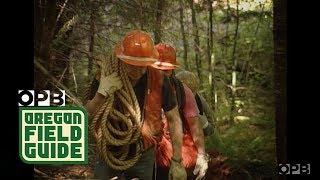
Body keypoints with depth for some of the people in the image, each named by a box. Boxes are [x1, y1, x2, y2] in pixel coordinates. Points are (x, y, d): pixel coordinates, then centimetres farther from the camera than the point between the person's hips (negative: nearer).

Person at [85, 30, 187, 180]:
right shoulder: (106, 79, -12)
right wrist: (101, 94, -29)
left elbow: (174, 120, -6)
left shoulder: (159, 82, -15)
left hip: (143, 156, 0)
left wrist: (177, 161, -6)